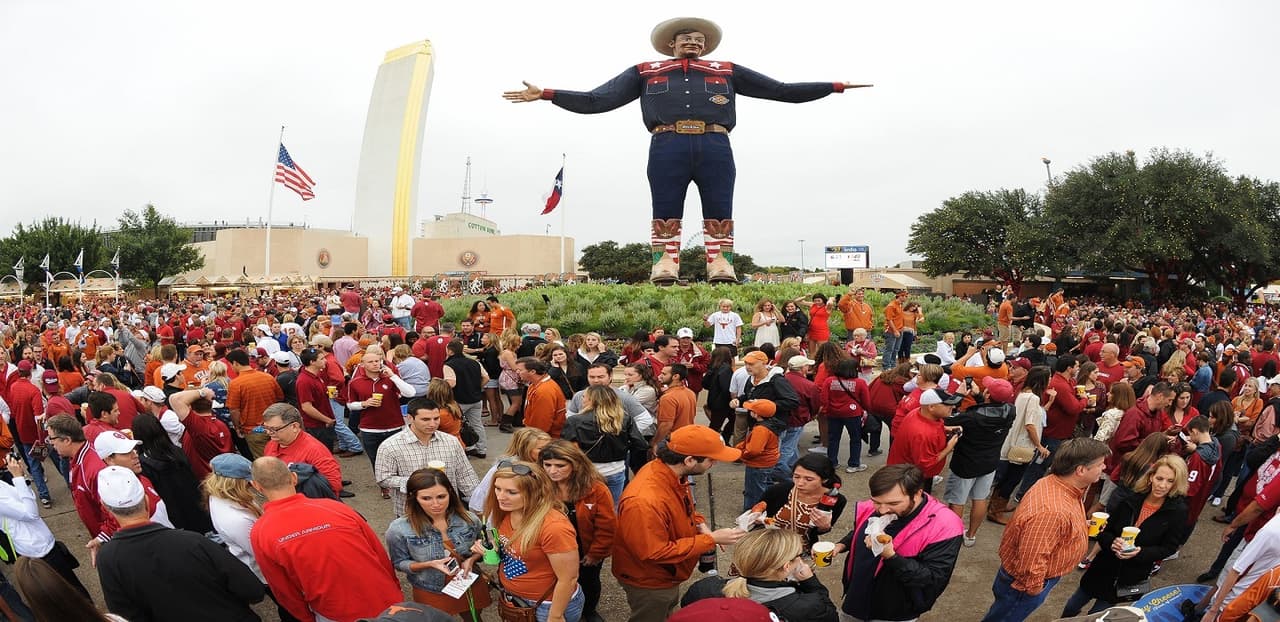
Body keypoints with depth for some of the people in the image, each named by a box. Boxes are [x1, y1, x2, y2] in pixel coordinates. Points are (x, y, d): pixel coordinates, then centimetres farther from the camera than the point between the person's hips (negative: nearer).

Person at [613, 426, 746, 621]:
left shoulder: (672, 472, -15)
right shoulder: (645, 501, -42)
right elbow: (655, 552, -33)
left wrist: (700, 524, -13)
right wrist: (711, 540, -30)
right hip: (649, 583, -8)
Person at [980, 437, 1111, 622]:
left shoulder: (1055, 482, -10)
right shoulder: (1052, 511, -41)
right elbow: (1031, 560, -34)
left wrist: (1081, 527, 2)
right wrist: (1034, 589, -19)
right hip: (1024, 583, -9)